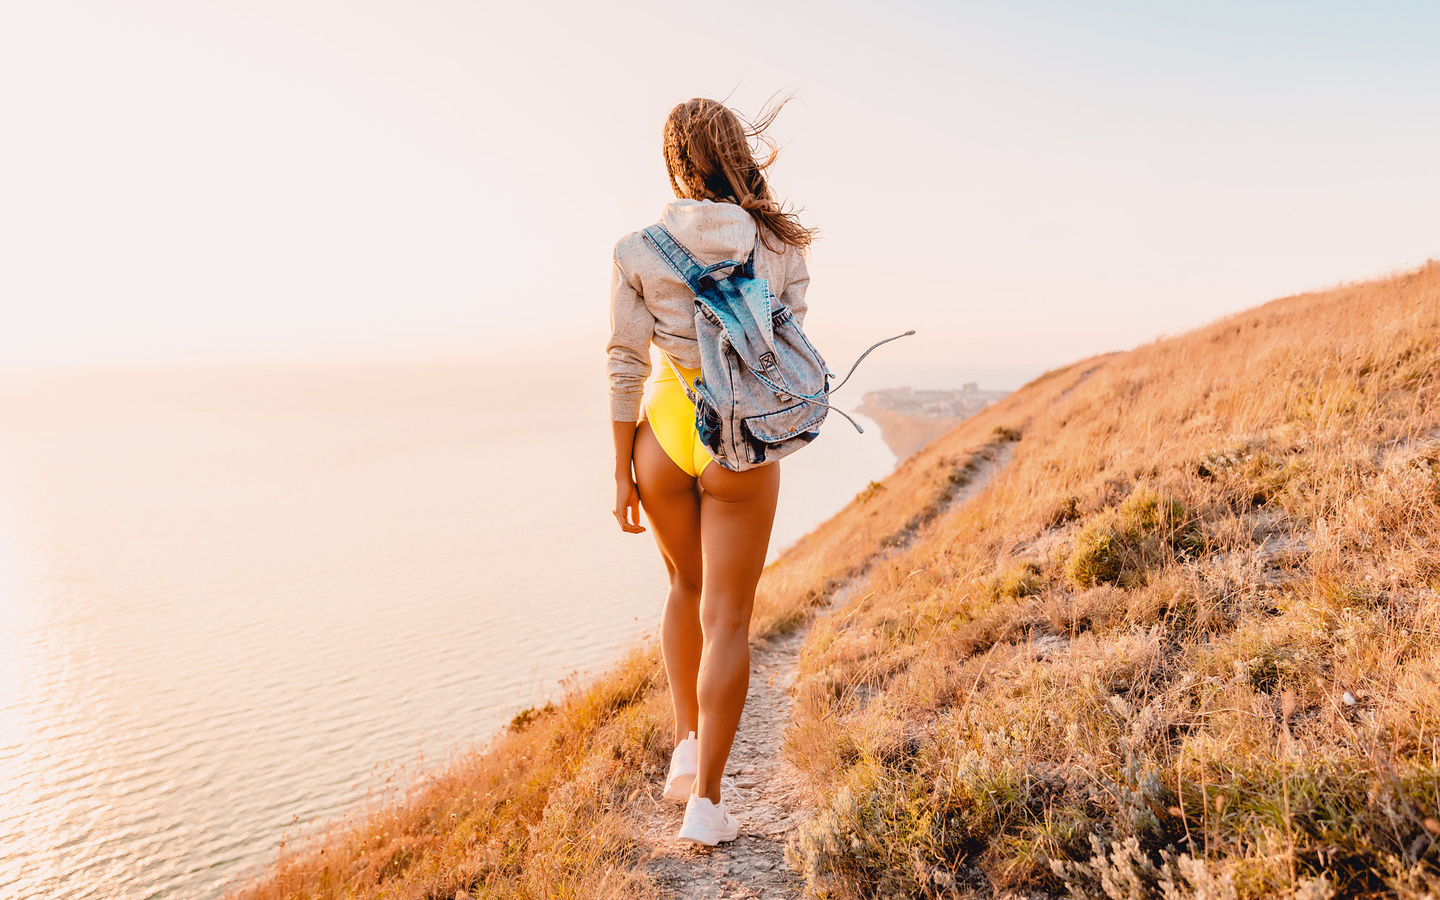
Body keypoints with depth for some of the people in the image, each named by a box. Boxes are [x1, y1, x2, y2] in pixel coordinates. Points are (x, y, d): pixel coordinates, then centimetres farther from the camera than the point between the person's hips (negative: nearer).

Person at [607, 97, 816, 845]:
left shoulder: (638, 250, -5)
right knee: (726, 618, 6)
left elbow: (626, 366, -5)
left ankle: (686, 745, 25)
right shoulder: (778, 247, -4)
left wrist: (622, 472, 1)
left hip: (666, 432, 1)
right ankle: (706, 801, 9)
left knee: (686, 586, 26)